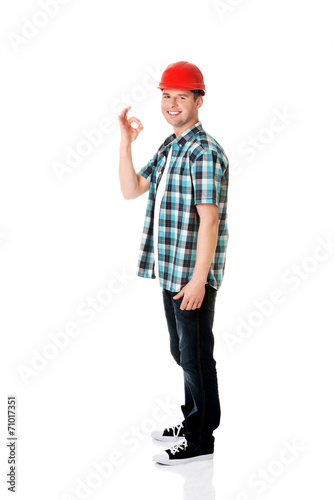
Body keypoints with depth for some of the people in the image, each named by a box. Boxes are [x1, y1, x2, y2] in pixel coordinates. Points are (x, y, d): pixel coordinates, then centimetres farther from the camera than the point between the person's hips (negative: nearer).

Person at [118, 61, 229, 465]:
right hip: (170, 270, 9)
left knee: (196, 355, 1)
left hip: (193, 274, -9)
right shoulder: (169, 147, 14)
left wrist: (199, 279, -23)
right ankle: (192, 422, 34)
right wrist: (125, 144, 2)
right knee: (182, 353, 19)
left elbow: (209, 220, -20)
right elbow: (132, 190, 14)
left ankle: (201, 440, 13)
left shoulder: (205, 152, -16)